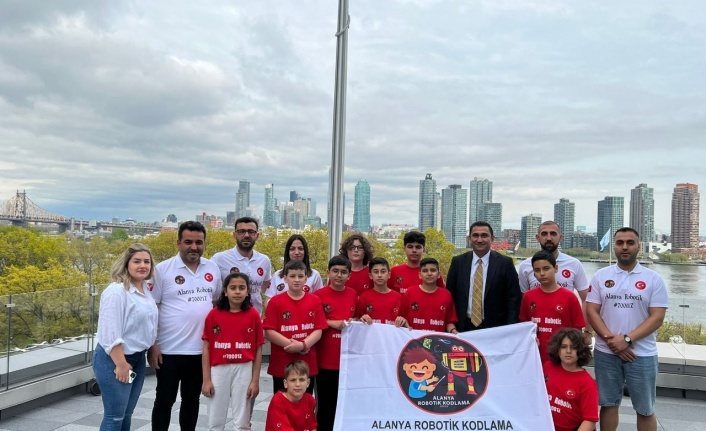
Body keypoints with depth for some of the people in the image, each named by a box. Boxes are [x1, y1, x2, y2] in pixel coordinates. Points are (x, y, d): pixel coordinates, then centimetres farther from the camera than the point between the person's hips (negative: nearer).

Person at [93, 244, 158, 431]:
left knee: (126, 415, 17)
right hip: (115, 360, -8)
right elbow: (110, 333, -22)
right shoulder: (117, 291, -19)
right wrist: (120, 364, -22)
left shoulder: (146, 290, 7)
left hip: (138, 358, 8)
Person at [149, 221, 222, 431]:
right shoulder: (163, 269, -8)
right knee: (165, 400, 9)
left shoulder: (212, 268, 4)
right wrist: (152, 344, -11)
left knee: (192, 399, 17)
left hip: (202, 349, 4)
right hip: (170, 350, -3)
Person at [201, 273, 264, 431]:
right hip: (219, 370, 1)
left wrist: (255, 381, -1)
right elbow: (206, 348, 2)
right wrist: (206, 379, -1)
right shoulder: (214, 314, -2)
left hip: (244, 370, 0)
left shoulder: (253, 315, -3)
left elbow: (258, 350, 1)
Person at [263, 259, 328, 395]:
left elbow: (318, 331, -1)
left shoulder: (315, 301, 3)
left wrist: (303, 345, -18)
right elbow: (269, 332, -8)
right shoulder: (276, 302, -3)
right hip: (281, 364, -2)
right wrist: (291, 344, -17)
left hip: (308, 364, 2)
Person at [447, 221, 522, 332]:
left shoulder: (505, 263, -3)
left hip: (495, 328, -1)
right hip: (464, 327, 2)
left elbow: (514, 298, -3)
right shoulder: (458, 262, 3)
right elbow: (450, 295, 5)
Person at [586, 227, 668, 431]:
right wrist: (611, 339, -13)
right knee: (608, 404, 12)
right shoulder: (601, 276, 3)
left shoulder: (653, 279, -1)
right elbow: (591, 311, 0)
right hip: (606, 352, 1)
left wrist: (627, 339, -16)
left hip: (642, 354, -1)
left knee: (645, 409, 10)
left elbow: (657, 317, -7)